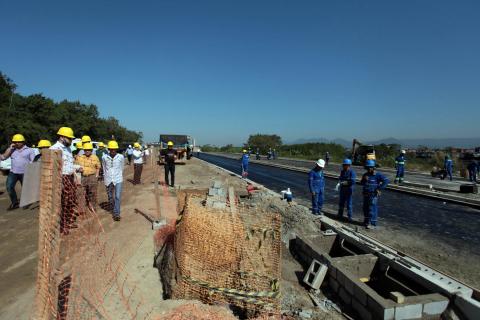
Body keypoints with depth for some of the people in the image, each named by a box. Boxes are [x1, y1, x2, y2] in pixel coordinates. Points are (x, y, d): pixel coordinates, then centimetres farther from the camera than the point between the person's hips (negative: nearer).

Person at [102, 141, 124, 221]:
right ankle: (112, 207, 43)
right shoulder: (104, 157, -6)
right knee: (110, 196, 17)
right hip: (108, 180, 2)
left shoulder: (121, 157, -8)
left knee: (118, 197, -9)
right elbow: (104, 168, 11)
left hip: (118, 180, -2)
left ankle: (116, 214, -4)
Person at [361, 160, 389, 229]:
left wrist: (379, 188, -17)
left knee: (372, 209, -6)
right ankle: (367, 221, 28)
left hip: (373, 195, -6)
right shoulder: (365, 174, 9)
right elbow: (362, 183, 12)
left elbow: (386, 181, -15)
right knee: (365, 208, 13)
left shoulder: (377, 175, -10)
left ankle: (373, 224, 0)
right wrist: (364, 180, -9)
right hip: (366, 195, 6)